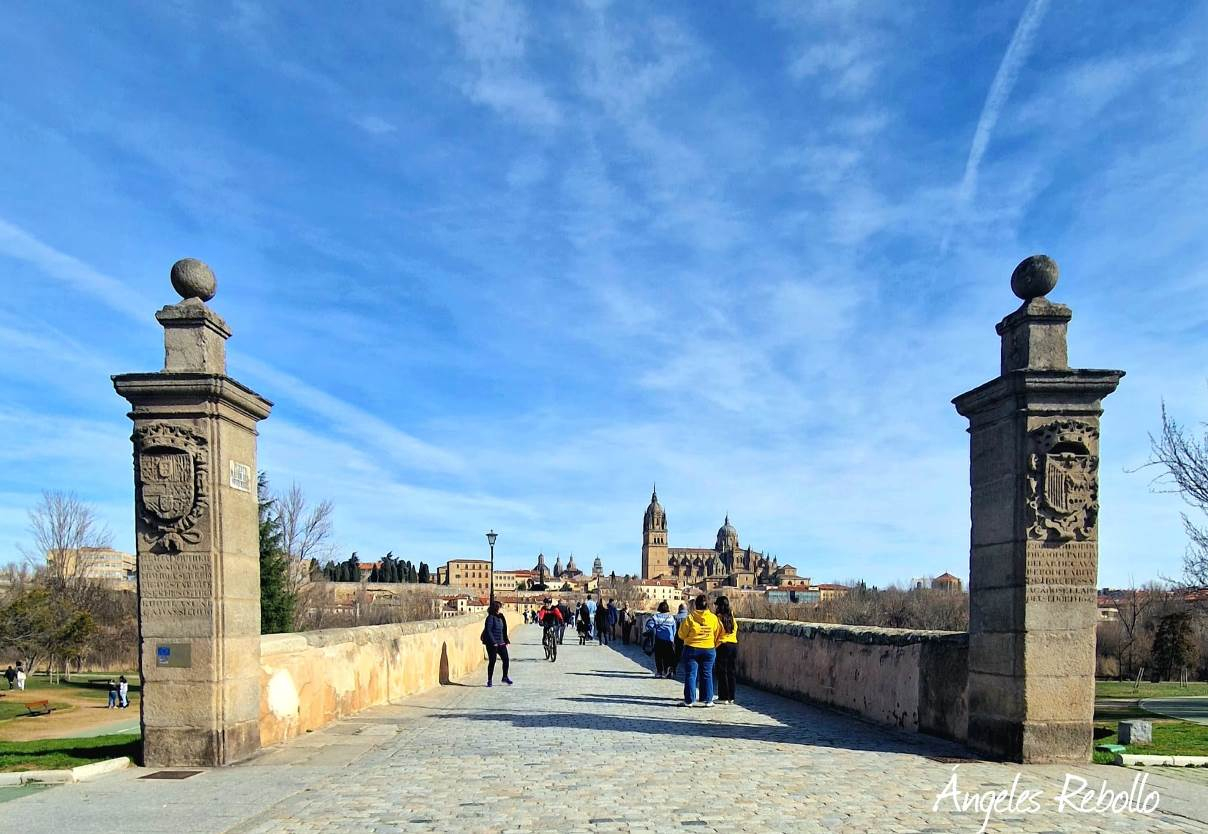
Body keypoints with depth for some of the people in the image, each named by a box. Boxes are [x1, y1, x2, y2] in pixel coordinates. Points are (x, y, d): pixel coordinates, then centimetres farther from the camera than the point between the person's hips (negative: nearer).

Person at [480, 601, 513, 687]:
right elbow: (488, 631, -17)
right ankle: (489, 680, 10)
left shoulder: (500, 617, 11)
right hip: (492, 644, -7)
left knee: (506, 659, 5)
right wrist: (493, 642, -19)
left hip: (501, 643, 7)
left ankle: (505, 677, 22)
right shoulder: (490, 617, -12)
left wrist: (506, 641, 13)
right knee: (492, 661, -2)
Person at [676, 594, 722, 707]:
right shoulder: (713, 618, -3)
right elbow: (718, 634, 6)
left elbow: (682, 634, -4)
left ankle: (689, 700, 5)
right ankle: (707, 700, 11)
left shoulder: (690, 618, -11)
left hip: (691, 649, -2)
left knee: (690, 675, 4)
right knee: (707, 675, 10)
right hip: (709, 650, 2)